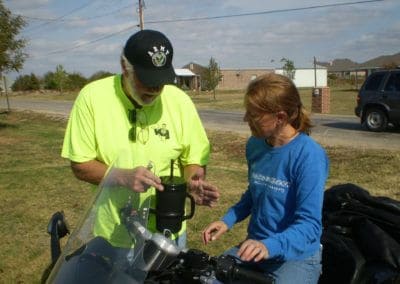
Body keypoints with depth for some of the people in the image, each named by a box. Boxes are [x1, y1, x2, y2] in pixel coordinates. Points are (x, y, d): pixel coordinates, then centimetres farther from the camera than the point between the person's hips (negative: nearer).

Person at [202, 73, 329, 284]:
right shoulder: (255, 145, -2)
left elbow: (309, 224, -24)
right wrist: (227, 220, 0)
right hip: (255, 248, 6)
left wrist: (268, 246, -39)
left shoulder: (309, 156, -22)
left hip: (297, 256, -5)